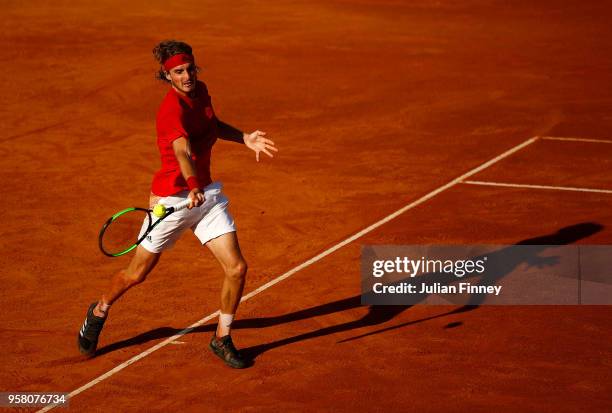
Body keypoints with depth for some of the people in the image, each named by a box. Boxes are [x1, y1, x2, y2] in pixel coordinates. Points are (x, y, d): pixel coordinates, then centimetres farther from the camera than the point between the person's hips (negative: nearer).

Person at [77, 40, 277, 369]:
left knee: (237, 268, -6)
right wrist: (193, 187, -59)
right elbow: (183, 151, -43)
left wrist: (244, 138, 13)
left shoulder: (200, 91, 1)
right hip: (172, 199, -6)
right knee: (136, 274, 9)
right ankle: (99, 312, 40)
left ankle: (222, 339, 15)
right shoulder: (172, 109, -24)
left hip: (207, 194, 6)